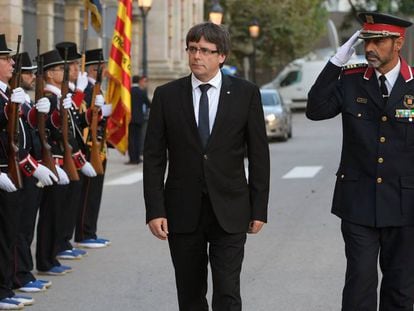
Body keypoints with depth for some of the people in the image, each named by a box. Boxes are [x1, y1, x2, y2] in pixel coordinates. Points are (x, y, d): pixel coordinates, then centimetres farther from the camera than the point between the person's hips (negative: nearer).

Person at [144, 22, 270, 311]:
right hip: (183, 211, 2)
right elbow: (154, 157, 2)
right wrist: (155, 210, -5)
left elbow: (259, 155, 2)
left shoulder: (246, 93, 0)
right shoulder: (166, 95, 2)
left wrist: (259, 209, 0)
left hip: (229, 212, -1)